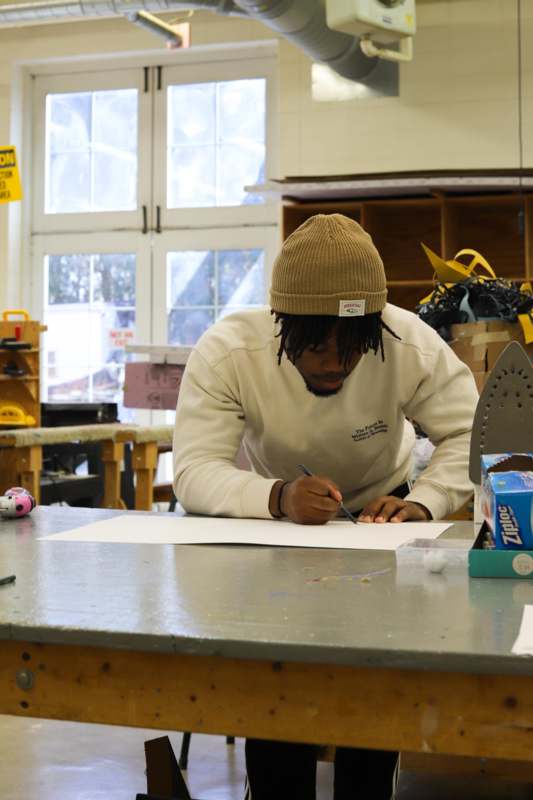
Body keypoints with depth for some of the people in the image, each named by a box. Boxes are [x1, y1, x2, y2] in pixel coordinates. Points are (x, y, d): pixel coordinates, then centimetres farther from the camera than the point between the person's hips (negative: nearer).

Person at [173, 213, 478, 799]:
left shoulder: (412, 344, -25)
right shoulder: (225, 351, -28)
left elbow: (471, 435, -19)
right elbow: (193, 471, -33)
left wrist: (423, 503, -39)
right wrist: (278, 498, -53)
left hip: (378, 510, 1)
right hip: (273, 522, 0)